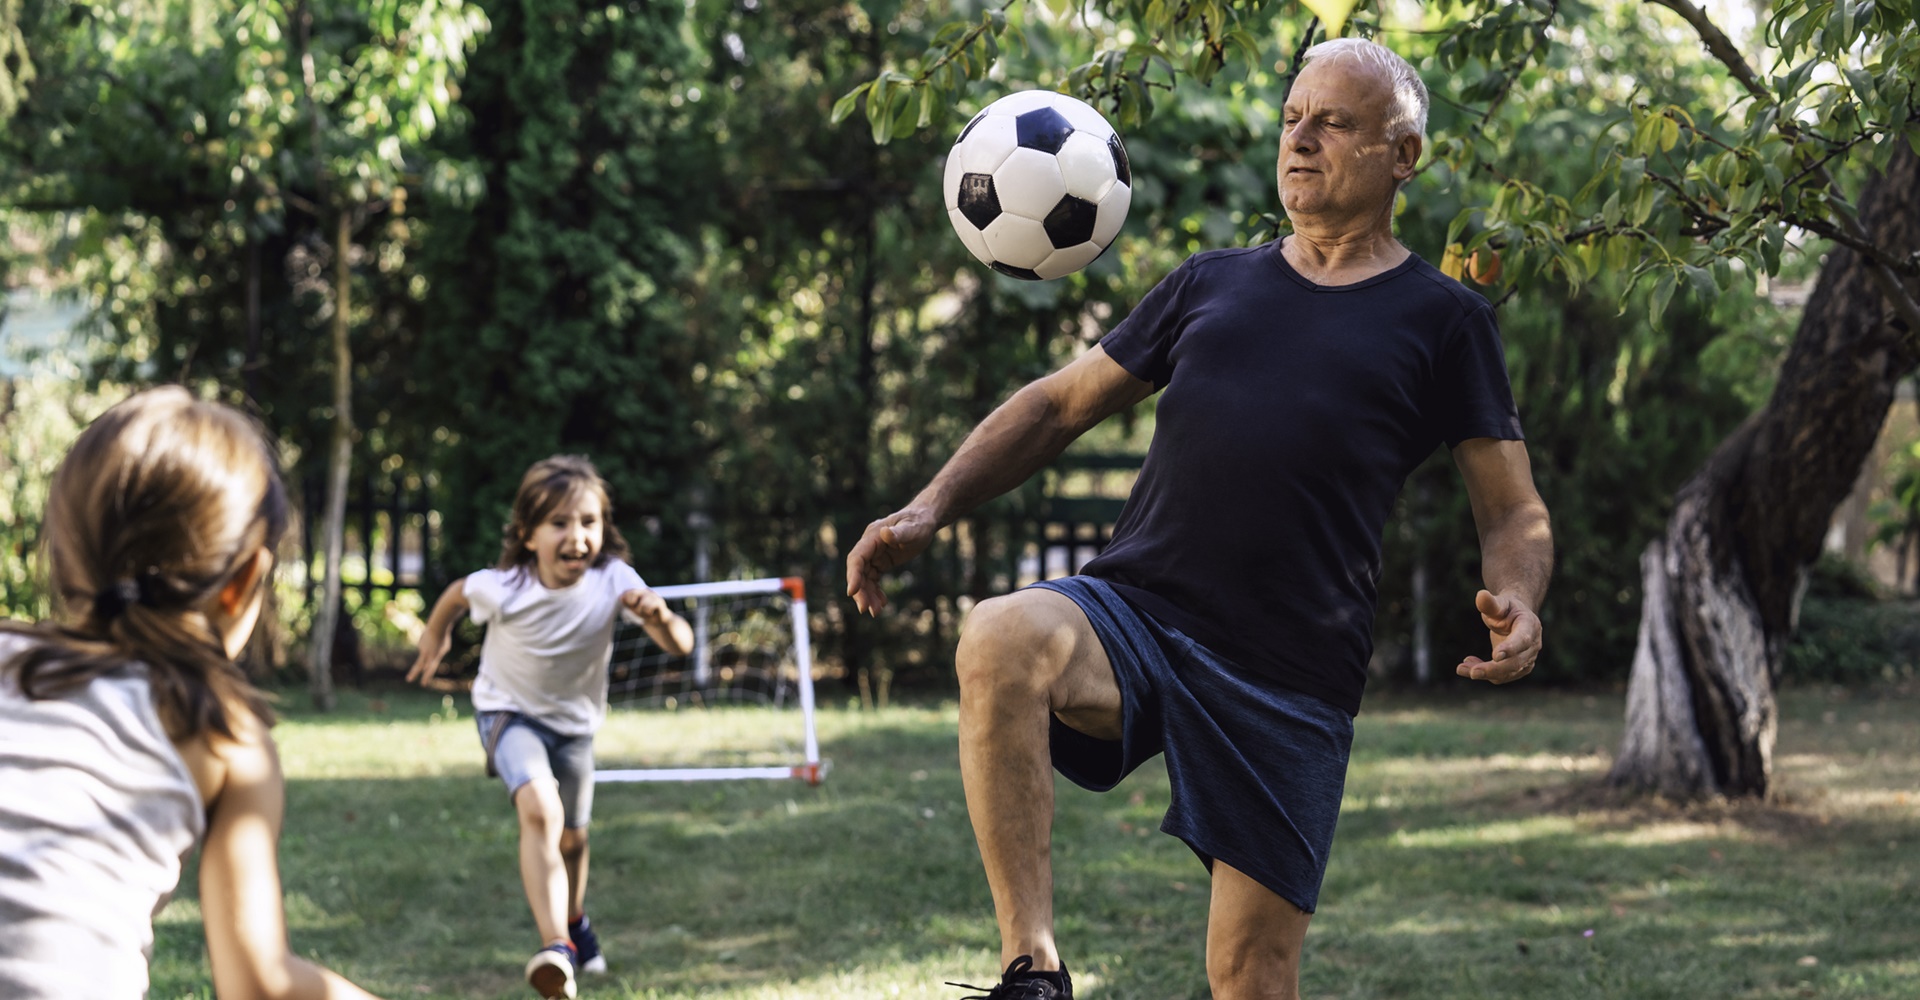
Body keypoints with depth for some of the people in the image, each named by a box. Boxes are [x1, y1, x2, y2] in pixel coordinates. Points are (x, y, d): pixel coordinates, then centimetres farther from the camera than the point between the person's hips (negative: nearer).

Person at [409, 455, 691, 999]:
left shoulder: (614, 581, -27)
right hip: (509, 712, -3)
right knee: (541, 812, -31)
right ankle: (555, 947, -36)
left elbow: (681, 645, -30)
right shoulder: (502, 589, -28)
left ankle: (574, 918, 52)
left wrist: (660, 617, -51)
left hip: (574, 722, 3)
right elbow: (457, 593, -4)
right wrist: (435, 635, 12)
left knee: (572, 839, 20)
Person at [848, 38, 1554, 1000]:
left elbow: (1514, 512, 8)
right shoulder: (1210, 284, 18)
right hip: (1131, 607, 2)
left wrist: (1515, 601, -15)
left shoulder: (1441, 321, 10)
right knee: (997, 641, -33)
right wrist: (928, 510, 8)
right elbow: (1061, 403, 21)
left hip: (1292, 677, -2)